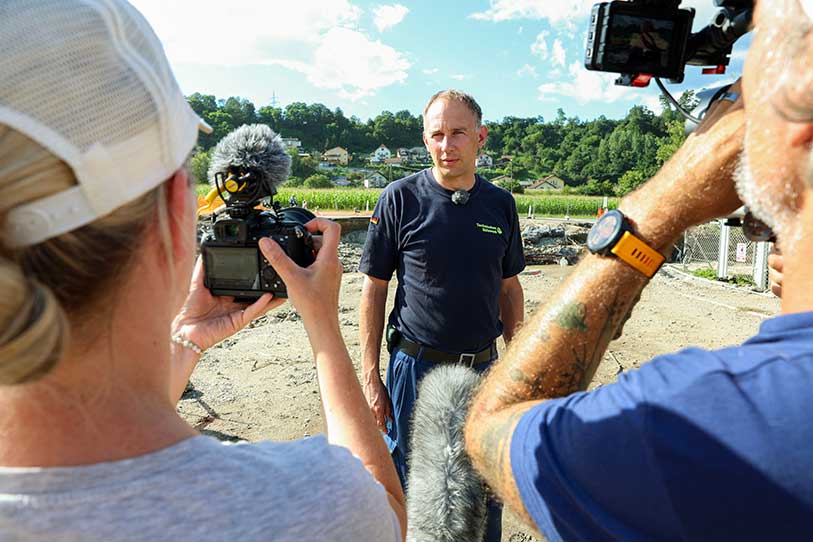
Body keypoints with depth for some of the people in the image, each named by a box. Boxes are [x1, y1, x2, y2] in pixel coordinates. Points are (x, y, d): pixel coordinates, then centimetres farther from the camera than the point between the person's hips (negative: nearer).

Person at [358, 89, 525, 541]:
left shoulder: (500, 204, 2)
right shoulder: (400, 198, -8)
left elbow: (509, 288, 10)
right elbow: (374, 289, -5)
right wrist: (370, 378, -7)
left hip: (483, 367, 3)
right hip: (416, 368, -3)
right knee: (410, 488, 14)